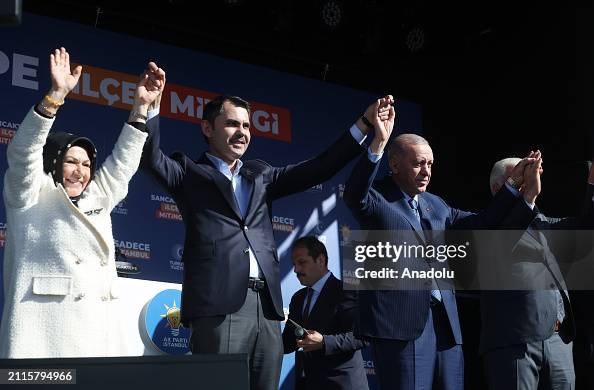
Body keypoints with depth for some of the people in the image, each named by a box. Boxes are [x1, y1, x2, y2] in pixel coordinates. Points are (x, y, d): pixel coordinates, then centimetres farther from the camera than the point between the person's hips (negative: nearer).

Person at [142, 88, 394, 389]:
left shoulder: (260, 174, 25)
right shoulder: (190, 172, 11)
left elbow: (317, 169, 20)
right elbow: (151, 157, -6)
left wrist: (363, 125, 14)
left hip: (267, 307, 5)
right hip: (219, 304, -5)